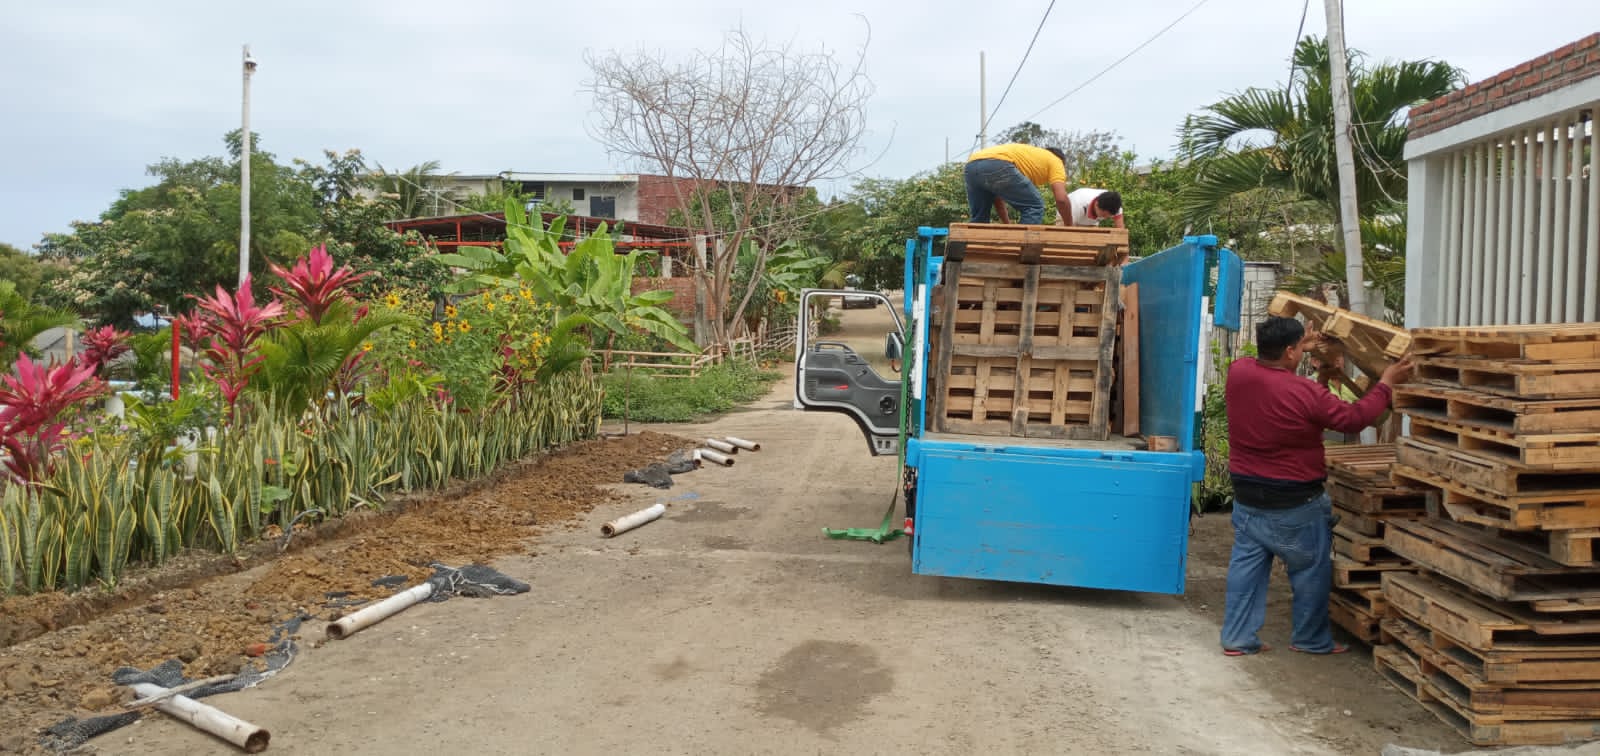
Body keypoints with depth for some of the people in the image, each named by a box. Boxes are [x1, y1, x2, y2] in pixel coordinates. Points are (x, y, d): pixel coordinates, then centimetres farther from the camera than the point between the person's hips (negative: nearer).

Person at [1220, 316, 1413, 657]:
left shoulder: (1237, 372, -6)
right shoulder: (1306, 393, -22)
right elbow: (1353, 418, -8)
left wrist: (1298, 350, 26)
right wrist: (1386, 384, 3)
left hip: (1246, 497, 6)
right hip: (1293, 505, -5)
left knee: (1246, 564, 11)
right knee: (1311, 570, 12)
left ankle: (1237, 638, 15)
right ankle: (1311, 639, 25)